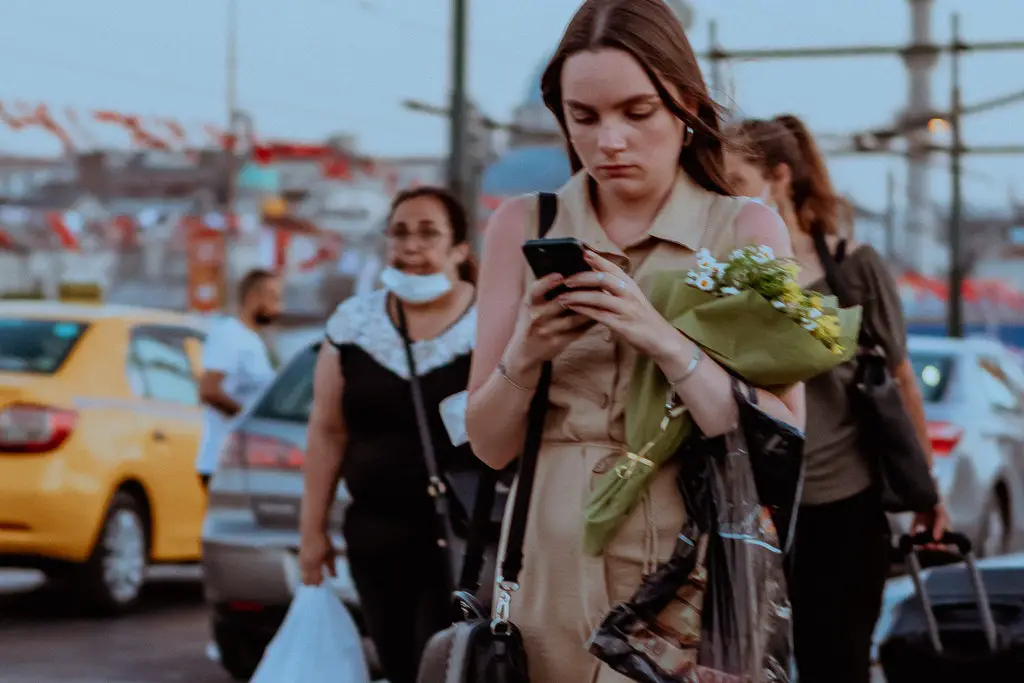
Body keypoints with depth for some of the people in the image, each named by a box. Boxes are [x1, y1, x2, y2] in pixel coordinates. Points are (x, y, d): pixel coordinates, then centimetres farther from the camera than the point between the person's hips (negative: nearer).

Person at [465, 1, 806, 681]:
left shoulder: (746, 230, -1)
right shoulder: (524, 226, 5)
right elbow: (490, 446, 4)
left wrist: (664, 340, -21)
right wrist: (524, 356, -15)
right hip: (553, 575, 2)